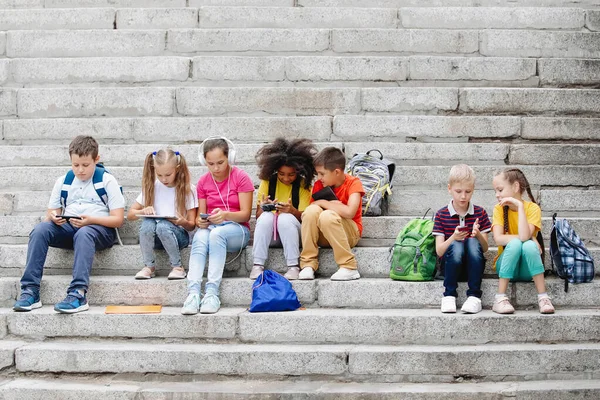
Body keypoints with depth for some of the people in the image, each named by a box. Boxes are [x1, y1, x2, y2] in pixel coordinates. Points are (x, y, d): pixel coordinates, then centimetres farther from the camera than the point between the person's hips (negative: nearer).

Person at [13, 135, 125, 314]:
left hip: (99, 228, -4)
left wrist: (91, 220, -21)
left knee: (83, 234, -40)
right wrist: (53, 217, -11)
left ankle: (78, 294, -49)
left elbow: (118, 219, -4)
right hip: (68, 227, 4)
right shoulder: (63, 181, 13)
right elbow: (51, 213, 15)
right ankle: (30, 290, -31)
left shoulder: (107, 180, 1)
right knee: (40, 229, -26)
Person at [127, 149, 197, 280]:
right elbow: (130, 214, 9)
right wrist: (143, 211, -13)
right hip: (154, 237, 2)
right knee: (147, 223, -32)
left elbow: (192, 225, -2)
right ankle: (149, 266, -14)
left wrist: (183, 222, -25)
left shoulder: (188, 189, -1)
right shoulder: (152, 187, 7)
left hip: (177, 234, -2)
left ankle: (177, 267, -16)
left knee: (163, 225, -36)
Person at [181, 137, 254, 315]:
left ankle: (212, 292, -42)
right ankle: (193, 293, -46)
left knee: (217, 234, -37)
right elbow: (200, 215, 7)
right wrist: (200, 221, -19)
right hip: (211, 226, 3)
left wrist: (225, 215, -29)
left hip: (237, 229, -3)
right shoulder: (203, 182, 8)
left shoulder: (241, 177, -4)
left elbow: (245, 214, -9)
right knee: (200, 237, -34)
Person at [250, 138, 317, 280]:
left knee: (285, 218, -33)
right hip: (268, 231, 1)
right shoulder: (267, 182, 2)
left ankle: (293, 266, -30)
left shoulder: (303, 185, -1)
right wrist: (264, 208, -25)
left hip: (292, 232, -1)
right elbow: (258, 215, -2)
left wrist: (292, 211, -29)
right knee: (266, 217, -31)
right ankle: (258, 265, -30)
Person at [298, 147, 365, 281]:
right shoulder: (319, 185, 1)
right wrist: (331, 205, -20)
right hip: (323, 234, 4)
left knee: (328, 215, -34)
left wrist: (323, 203, -18)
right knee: (312, 210, -25)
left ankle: (349, 268, -27)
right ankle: (308, 264, -23)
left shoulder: (353, 183, -13)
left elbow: (349, 212, -29)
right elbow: (310, 209, -5)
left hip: (350, 233, -4)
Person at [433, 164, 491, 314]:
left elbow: (485, 248, -1)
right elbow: (439, 251, -7)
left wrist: (478, 234, -23)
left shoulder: (480, 213, 3)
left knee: (473, 242, -30)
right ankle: (449, 295, -21)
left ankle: (474, 296, -25)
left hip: (473, 266, 1)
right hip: (451, 265, -1)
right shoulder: (441, 215, 0)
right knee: (456, 245, -33)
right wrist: (453, 238, -27)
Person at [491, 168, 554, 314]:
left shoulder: (532, 208, -9)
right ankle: (500, 298, -30)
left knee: (529, 245, -31)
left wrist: (520, 206, -24)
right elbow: (498, 239, -19)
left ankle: (543, 297, -27)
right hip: (506, 267, 1)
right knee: (514, 243, -30)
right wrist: (529, 237, -23)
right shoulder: (499, 209, -4)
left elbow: (524, 236, -27)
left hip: (527, 269, -1)